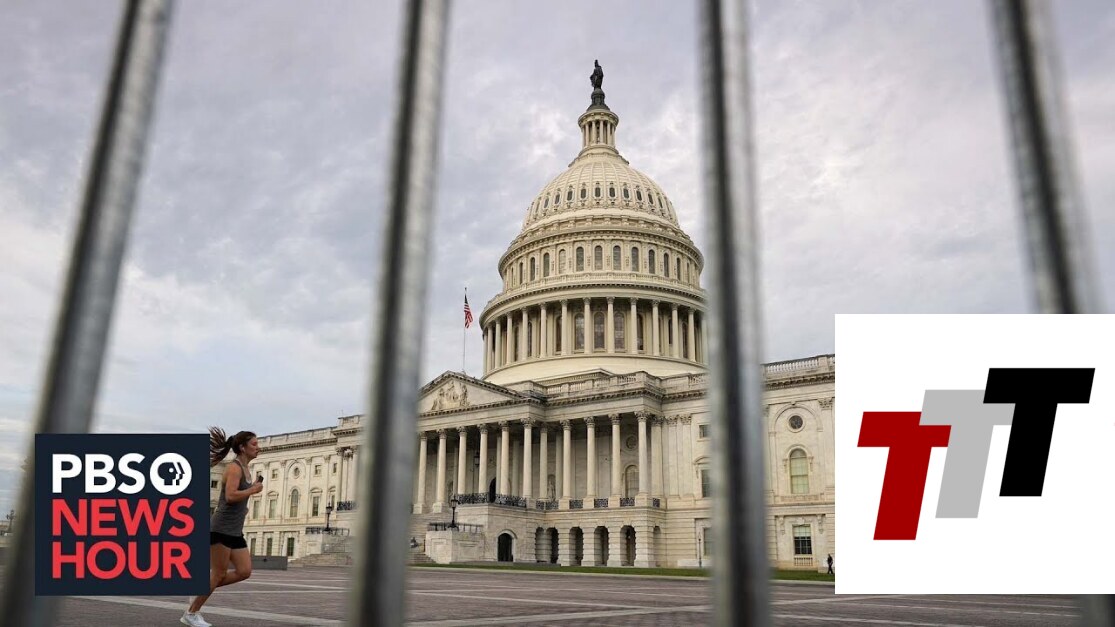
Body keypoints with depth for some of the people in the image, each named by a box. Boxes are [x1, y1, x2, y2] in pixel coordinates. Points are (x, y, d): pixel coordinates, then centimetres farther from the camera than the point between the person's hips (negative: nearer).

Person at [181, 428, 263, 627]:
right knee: (219, 573, -3)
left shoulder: (245, 470, 15)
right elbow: (230, 496, -25)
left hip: (235, 531, 9)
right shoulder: (234, 468, -13)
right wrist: (253, 490, -14)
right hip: (221, 528, -9)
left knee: (245, 571, 2)